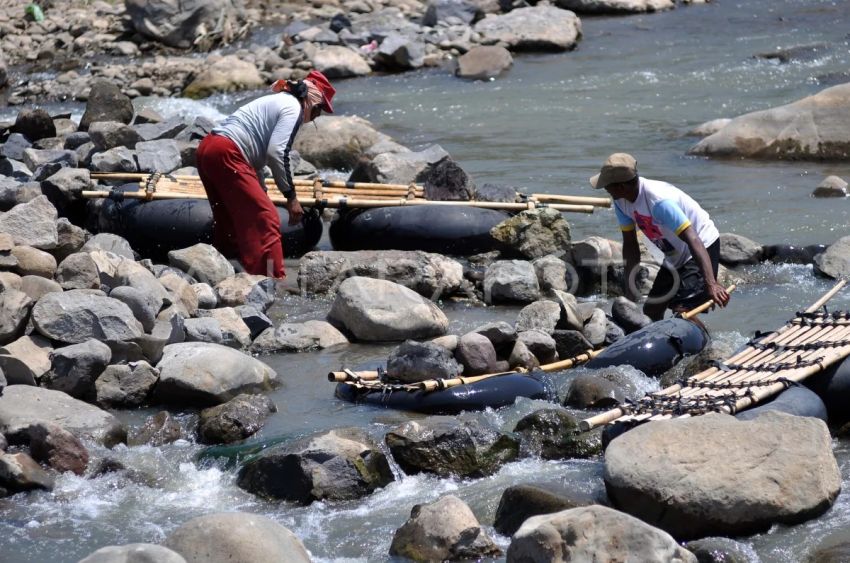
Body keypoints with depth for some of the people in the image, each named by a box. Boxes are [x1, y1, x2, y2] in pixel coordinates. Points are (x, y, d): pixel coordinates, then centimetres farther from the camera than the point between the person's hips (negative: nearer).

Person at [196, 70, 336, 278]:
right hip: (226, 154, -10)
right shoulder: (293, 107, -3)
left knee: (230, 222, 20)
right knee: (266, 219, -10)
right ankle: (272, 280, -15)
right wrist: (291, 196, -11)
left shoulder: (277, 102, 26)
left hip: (207, 148, 10)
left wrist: (261, 194, 33)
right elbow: (276, 153, -15)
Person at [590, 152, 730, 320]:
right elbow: (630, 244, 0)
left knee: (682, 311, -25)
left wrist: (711, 283, -51)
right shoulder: (621, 202, -9)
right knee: (651, 312, 11)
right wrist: (630, 289, -7)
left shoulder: (659, 201, -34)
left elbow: (693, 240, -40)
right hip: (675, 257, 9)